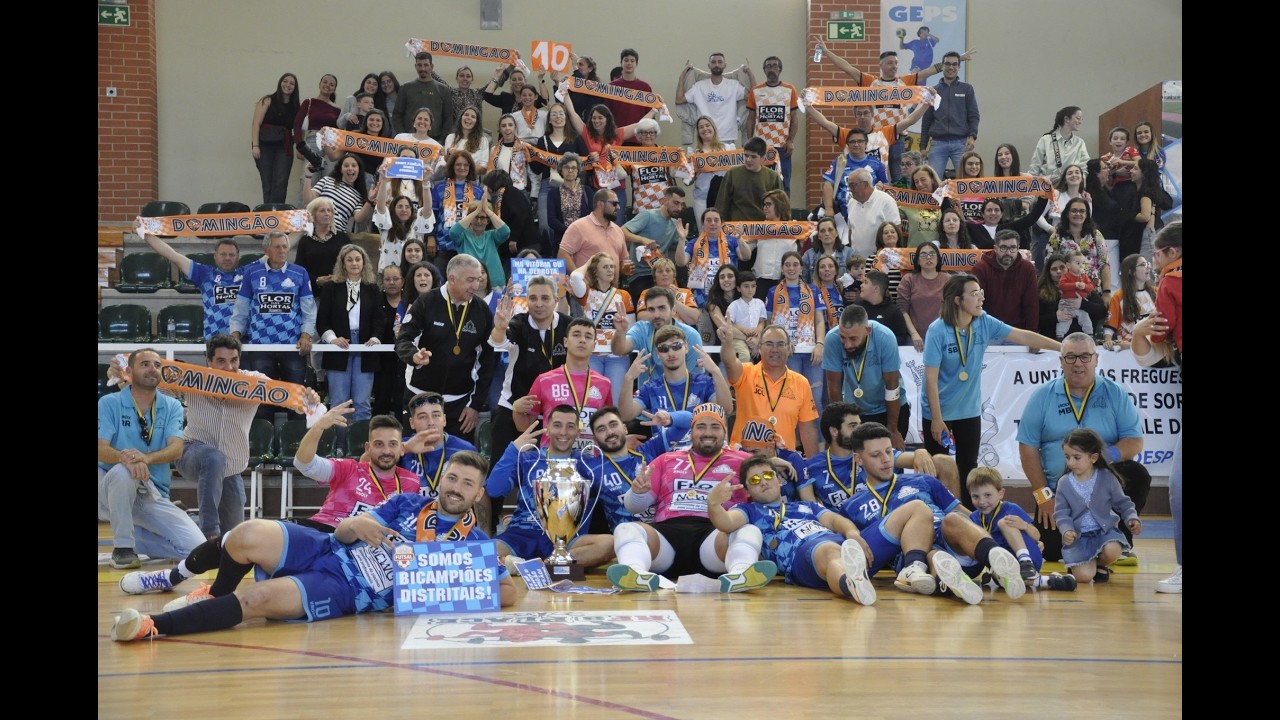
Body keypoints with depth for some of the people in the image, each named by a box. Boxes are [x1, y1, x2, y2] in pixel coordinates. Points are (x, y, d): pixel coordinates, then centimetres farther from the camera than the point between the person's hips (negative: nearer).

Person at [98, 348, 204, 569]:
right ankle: (122, 546, -20)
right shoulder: (109, 403, -3)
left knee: (197, 548, -15)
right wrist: (126, 458, -39)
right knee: (124, 471, -39)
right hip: (112, 491, -3)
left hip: (155, 496, 3)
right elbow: (102, 450, -16)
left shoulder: (172, 407, 3)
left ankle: (136, 536, 13)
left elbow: (176, 449, -12)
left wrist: (146, 457, -35)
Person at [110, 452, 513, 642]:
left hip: (346, 592, -3)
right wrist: (355, 526, -17)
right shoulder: (408, 503, 12)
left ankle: (153, 626, -24)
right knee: (248, 536, -23)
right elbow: (342, 530, 8)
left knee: (256, 600, -29)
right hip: (325, 551, 3)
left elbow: (508, 593, -2)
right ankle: (216, 593, 9)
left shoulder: (473, 543, 4)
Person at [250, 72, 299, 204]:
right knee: (268, 185, -4)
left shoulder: (295, 107, 14)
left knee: (280, 184, -10)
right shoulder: (268, 101, 4)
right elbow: (256, 123, -3)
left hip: (284, 148, 2)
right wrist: (255, 146, -12)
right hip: (265, 146, -2)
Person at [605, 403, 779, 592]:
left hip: (715, 533, -1)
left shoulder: (741, 461, 22)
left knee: (750, 532, -32)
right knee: (626, 530, -27)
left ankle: (739, 574, -63)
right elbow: (634, 505, 23)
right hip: (667, 531, 2)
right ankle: (637, 574, -57)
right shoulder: (666, 460, 26)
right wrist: (638, 492, 1)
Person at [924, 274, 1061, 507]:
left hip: (969, 410, 4)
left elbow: (1023, 336, -3)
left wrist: (1063, 347, -9)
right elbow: (931, 378, -18)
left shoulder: (984, 323, -6)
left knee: (968, 468, 11)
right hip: (939, 412, -4)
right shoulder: (938, 331, -20)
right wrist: (937, 420, -19)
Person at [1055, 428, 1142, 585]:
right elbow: (1061, 513, 0)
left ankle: (1101, 564, 4)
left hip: (1105, 531, 1)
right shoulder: (1064, 483, -2)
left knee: (1112, 551, -34)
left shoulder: (1107, 478, -3)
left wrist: (1132, 519, -13)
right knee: (1083, 576, -19)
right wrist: (1066, 530, -19)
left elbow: (1122, 503, 6)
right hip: (1078, 536, 0)